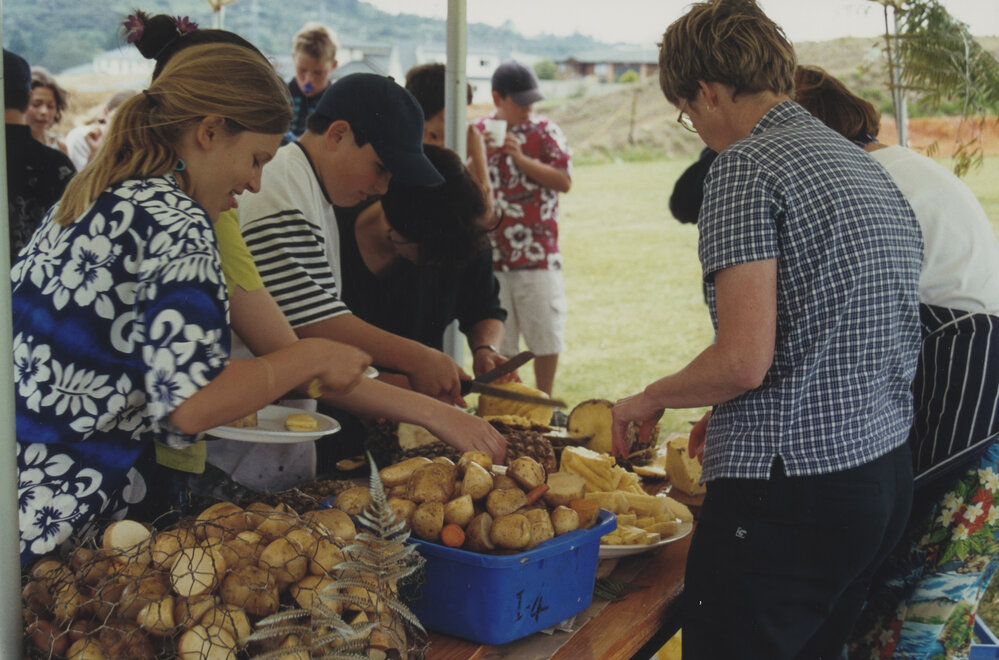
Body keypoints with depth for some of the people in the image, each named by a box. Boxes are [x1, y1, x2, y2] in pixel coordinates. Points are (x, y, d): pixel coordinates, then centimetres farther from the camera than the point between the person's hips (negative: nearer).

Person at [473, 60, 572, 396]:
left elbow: (564, 180, -7)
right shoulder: (477, 133, 7)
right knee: (497, 340, 7)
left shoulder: (545, 131, 2)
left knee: (546, 335, 3)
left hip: (538, 254, -1)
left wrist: (521, 159, -14)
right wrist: (482, 155, -12)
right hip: (490, 253, 1)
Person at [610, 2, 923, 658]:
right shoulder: (869, 168, 14)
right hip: (888, 474, 9)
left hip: (792, 485, -9)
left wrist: (651, 398, -2)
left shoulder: (746, 167, -13)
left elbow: (744, 360, -21)